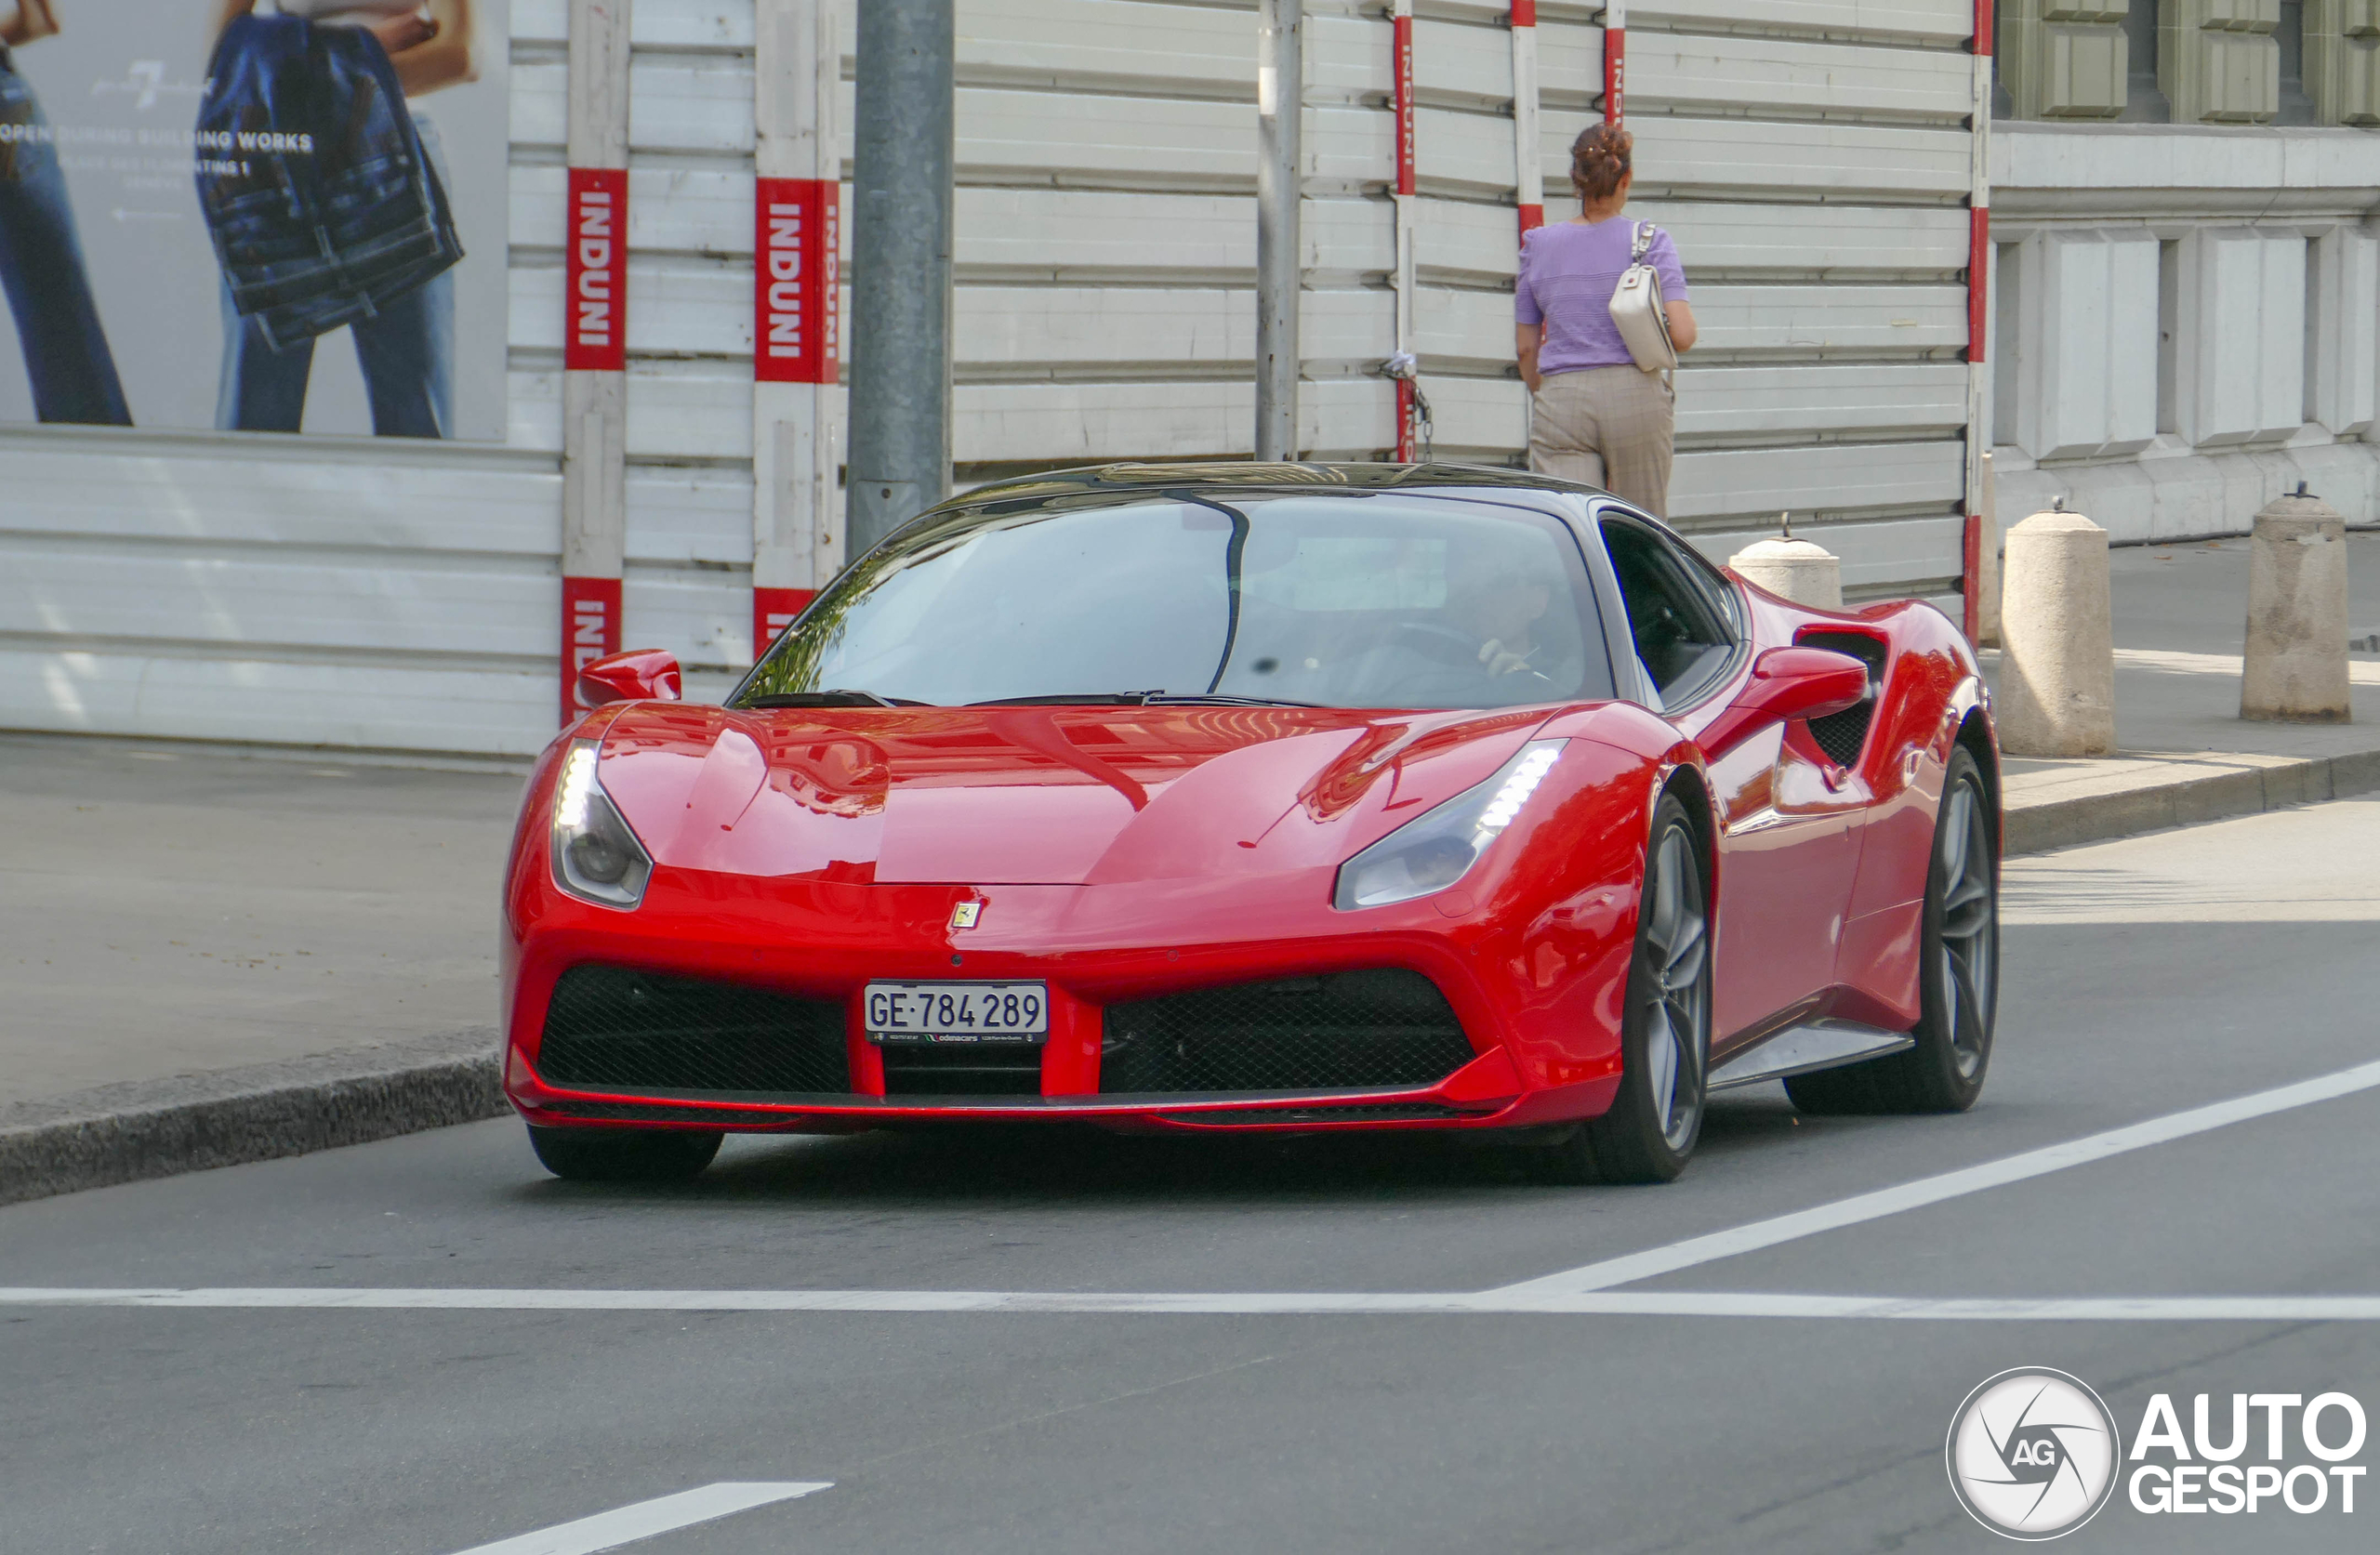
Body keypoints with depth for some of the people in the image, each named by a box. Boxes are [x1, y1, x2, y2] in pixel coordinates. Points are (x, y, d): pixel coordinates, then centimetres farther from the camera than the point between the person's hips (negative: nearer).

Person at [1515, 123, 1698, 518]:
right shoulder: (1650, 242, -1)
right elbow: (1683, 335, -9)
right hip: (1635, 396, -1)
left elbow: (1526, 346, 13)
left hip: (1561, 400, 1)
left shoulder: (1538, 246, 7)